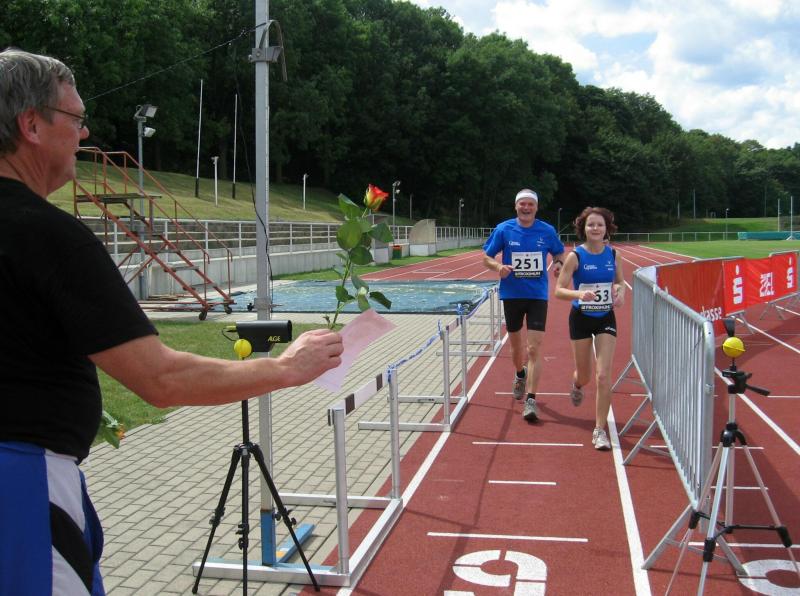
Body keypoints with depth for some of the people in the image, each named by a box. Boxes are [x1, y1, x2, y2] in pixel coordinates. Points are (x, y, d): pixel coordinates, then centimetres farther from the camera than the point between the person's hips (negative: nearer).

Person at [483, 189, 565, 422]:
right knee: (516, 345, 17)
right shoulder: (503, 229, -3)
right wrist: (498, 267, -19)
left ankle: (530, 400, -9)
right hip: (512, 295, 1)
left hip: (538, 295, -1)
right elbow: (486, 257, 2)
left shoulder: (547, 231, -1)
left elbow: (559, 253, 15)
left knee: (534, 349, -10)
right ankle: (520, 375, 48)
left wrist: (558, 263, -9)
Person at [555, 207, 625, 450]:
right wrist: (579, 294, -33)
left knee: (603, 376, -8)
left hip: (606, 319, 1)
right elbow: (558, 290, -14)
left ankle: (600, 430, 3)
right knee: (584, 375, 13)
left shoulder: (612, 254, -3)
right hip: (581, 319, -1)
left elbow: (620, 281, 13)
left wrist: (620, 291, -10)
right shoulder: (576, 256, -13)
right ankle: (576, 385, 54)